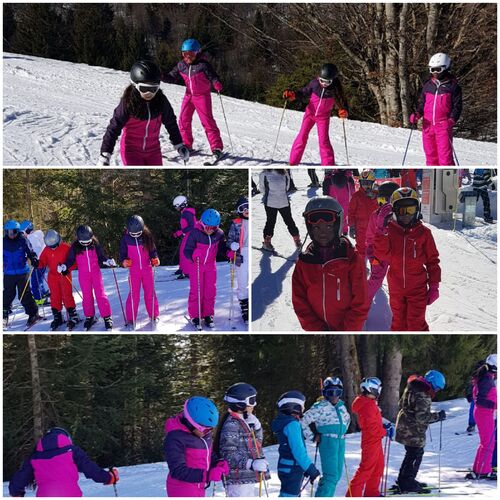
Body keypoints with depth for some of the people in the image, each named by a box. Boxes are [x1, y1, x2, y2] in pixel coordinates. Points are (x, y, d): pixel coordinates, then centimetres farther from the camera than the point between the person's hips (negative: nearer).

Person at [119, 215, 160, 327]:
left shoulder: (147, 236, -4)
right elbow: (123, 252, 4)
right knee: (134, 294, -3)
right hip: (134, 270, -1)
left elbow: (152, 250, 7)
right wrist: (124, 261, -16)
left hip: (147, 268, 1)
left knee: (150, 292, 8)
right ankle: (131, 318, 5)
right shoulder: (126, 238, -5)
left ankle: (154, 315, 22)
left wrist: (155, 259, -10)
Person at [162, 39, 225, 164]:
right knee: (183, 120, 2)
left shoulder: (203, 65, -13)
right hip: (189, 95, 6)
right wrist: (162, 77, -8)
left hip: (202, 96, -5)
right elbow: (173, 77, 11)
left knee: (207, 121, -9)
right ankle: (186, 145, 15)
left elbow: (212, 76, -13)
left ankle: (217, 148, -7)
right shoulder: (181, 65, 3)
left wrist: (217, 84, -34)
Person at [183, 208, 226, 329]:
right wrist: (193, 256, -37)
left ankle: (208, 315, 20)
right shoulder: (195, 233, -21)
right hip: (196, 265, -3)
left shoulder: (219, 234, -10)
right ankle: (195, 316, 10)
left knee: (210, 291, 6)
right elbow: (187, 250, -16)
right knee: (196, 291, -2)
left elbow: (221, 247, 6)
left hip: (211, 265, 3)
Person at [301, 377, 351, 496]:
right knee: (331, 475, -15)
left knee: (337, 475, 11)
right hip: (327, 443, -8)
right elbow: (303, 422, -10)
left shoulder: (341, 407, 13)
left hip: (340, 443, 8)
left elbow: (347, 419, 35)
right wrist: (312, 437, -7)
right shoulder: (320, 407, -8)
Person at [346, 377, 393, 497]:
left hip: (375, 442, 10)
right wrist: (385, 432, -10)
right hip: (371, 442, -10)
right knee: (366, 468, -7)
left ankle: (372, 492, 28)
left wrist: (384, 426, 7)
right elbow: (372, 428, -23)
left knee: (378, 467, 18)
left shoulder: (369, 403, 12)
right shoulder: (369, 405, -21)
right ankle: (353, 494, -5)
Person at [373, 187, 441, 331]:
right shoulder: (389, 230, -3)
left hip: (417, 288, -2)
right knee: (399, 322, 15)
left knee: (416, 324, -5)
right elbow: (382, 254, -14)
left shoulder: (423, 233, -5)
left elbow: (432, 261, 1)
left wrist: (434, 285, -1)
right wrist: (381, 231, -26)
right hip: (396, 288, 2)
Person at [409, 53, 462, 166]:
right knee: (430, 155, 7)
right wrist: (417, 114, 1)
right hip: (428, 125, 5)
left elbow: (457, 106, 0)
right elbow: (422, 104, 21)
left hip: (444, 125, -5)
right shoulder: (427, 86, 14)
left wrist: (451, 120, -16)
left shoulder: (452, 86, 1)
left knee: (445, 154, -11)